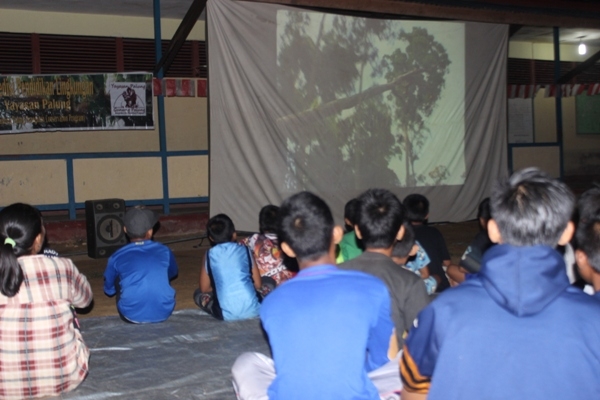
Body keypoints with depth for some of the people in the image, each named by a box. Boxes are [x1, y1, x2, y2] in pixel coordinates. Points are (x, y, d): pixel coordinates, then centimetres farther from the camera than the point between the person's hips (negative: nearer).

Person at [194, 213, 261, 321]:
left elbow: (204, 288, 14)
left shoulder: (210, 254, 6)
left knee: (198, 294, 25)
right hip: (253, 310, 2)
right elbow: (257, 284, 12)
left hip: (226, 315, -2)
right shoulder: (244, 250, 8)